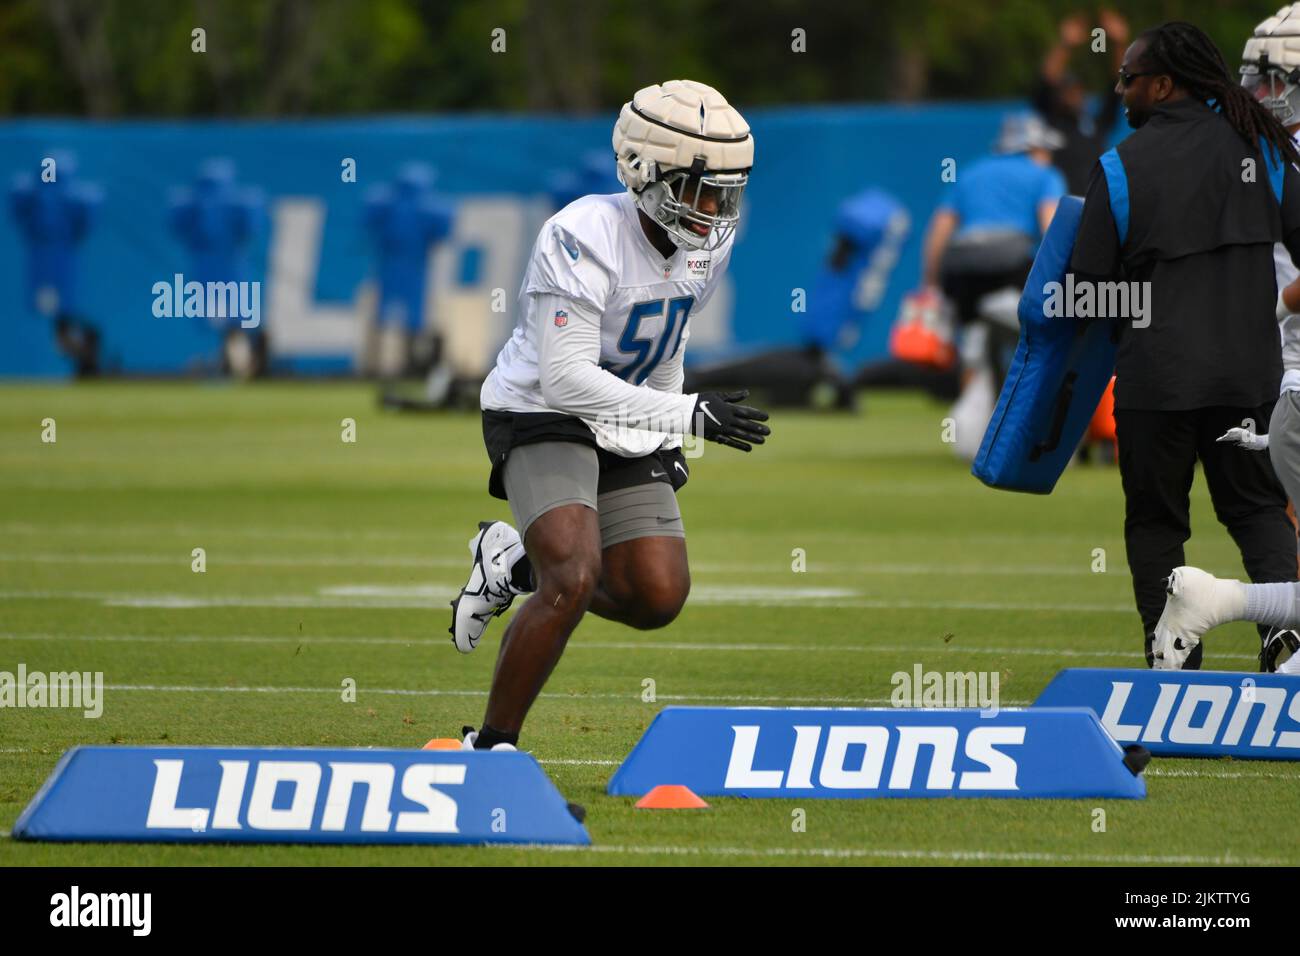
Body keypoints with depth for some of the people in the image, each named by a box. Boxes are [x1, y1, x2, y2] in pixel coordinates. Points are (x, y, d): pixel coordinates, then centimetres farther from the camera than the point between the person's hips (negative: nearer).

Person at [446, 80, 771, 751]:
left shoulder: (707, 245, -2)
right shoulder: (582, 238, -26)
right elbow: (567, 379, -30)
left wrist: (667, 443, 18)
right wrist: (689, 416, -34)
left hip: (626, 431, 7)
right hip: (543, 418, -7)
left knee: (658, 599, -5)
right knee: (575, 581, -25)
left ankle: (517, 566, 22)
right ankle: (490, 747, -11)